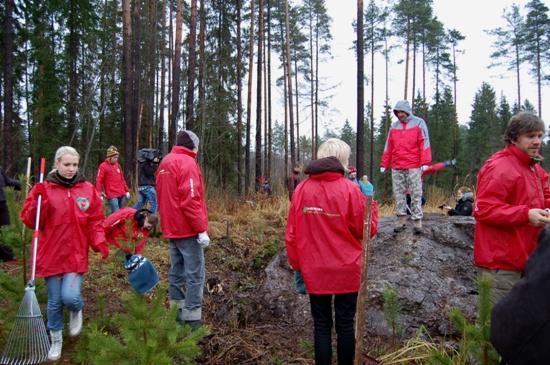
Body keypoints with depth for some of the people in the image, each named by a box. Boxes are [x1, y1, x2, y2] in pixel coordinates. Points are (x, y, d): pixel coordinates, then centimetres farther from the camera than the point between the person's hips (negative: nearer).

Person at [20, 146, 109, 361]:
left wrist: (99, 242, -10)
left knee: (70, 297, -16)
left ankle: (77, 311, 21)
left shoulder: (87, 189, 2)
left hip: (76, 255, 0)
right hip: (51, 255, 0)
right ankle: (56, 341, 33)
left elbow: (95, 221, 4)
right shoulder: (43, 189, -1)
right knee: (54, 301, 10)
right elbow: (30, 221, -3)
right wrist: (38, 201, -19)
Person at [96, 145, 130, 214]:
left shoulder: (118, 165, 13)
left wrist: (127, 191, 17)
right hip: (112, 195, -6)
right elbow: (99, 181, -10)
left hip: (122, 194, 6)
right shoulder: (103, 166, -5)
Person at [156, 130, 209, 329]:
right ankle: (192, 319, -2)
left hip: (171, 228, 9)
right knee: (195, 275, -4)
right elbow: (190, 200, -21)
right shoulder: (187, 163, -14)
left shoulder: (165, 162, 14)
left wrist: (169, 223, 20)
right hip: (188, 229, -9)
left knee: (176, 272, 15)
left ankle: (176, 314, 23)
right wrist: (202, 229, -19)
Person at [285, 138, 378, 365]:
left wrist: (297, 265, 10)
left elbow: (292, 234, -1)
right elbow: (366, 230, -4)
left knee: (321, 326, 12)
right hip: (346, 270, -2)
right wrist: (371, 204, 10)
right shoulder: (350, 189, -11)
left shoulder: (302, 189, -3)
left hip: (314, 271, 2)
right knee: (345, 325, 12)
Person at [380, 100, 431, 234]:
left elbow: (424, 143, -4)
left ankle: (417, 220, 1)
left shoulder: (418, 123, 3)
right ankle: (401, 219, 10)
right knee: (399, 194, 4)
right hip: (396, 167, 4)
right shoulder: (394, 126, 14)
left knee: (416, 194, -2)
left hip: (413, 167, -4)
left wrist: (424, 162, -12)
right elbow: (388, 147, 13)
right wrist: (384, 164, 9)